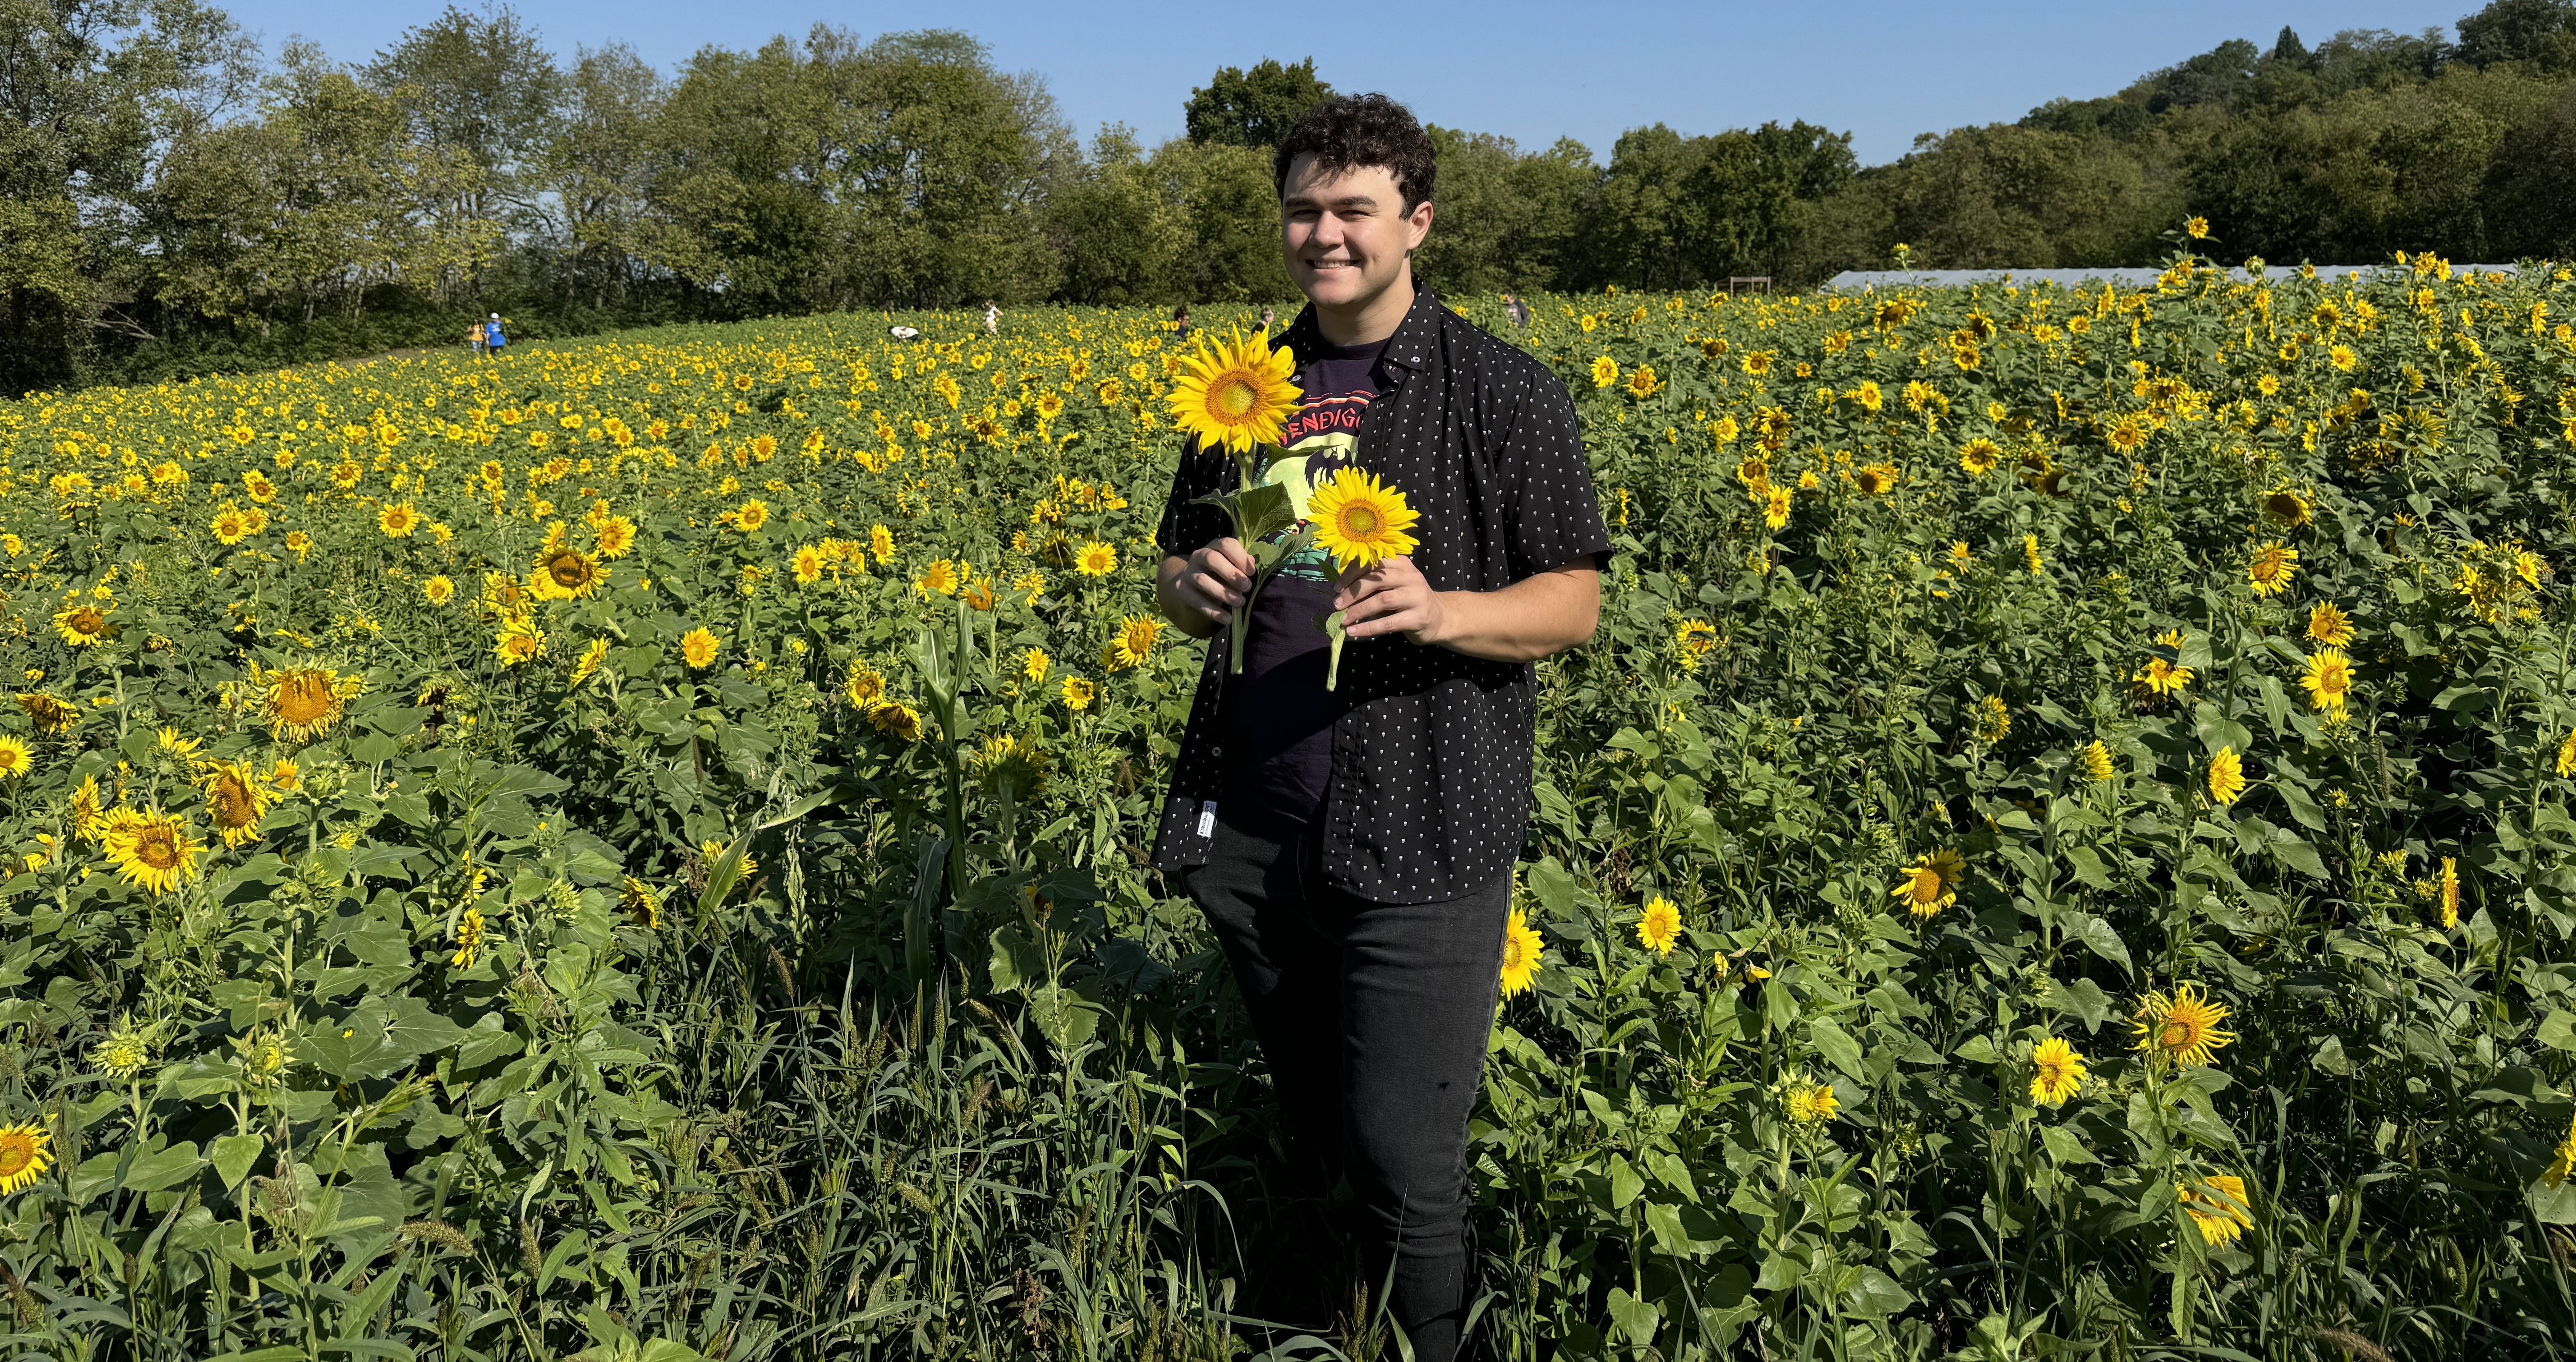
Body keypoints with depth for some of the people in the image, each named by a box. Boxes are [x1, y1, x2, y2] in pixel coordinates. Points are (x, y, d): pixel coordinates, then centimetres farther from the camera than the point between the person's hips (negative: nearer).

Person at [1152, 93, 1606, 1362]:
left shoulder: (1505, 393, -3)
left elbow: (1572, 603, -3)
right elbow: (1174, 571, 20)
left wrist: (1441, 612, -23)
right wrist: (1197, 585, -5)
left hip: (1417, 841, -5)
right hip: (1254, 833, 5)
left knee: (1403, 1164, -2)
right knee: (1307, 1135, 20)